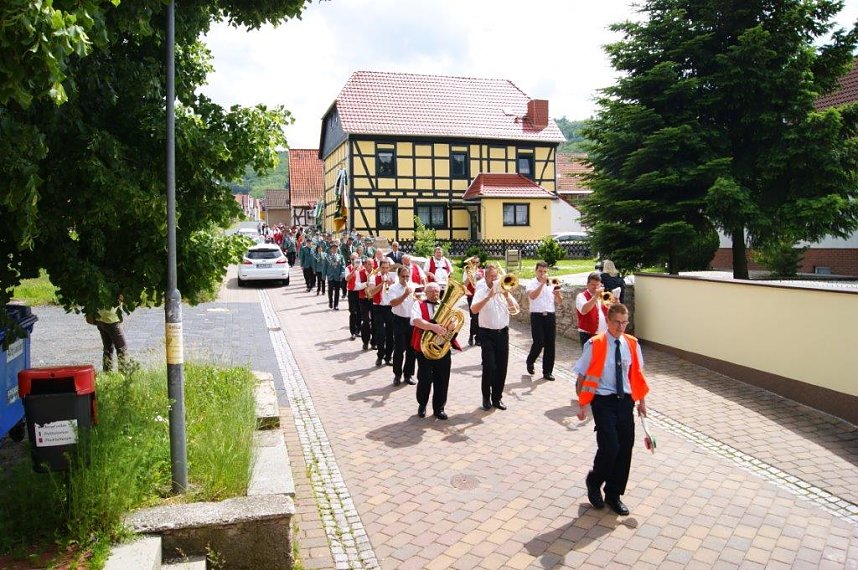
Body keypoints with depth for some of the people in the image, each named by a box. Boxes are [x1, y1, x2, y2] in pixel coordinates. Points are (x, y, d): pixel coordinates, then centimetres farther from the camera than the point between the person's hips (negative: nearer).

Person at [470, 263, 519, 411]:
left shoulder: (504, 291, 7)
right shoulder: (481, 292, -4)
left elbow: (516, 309, -3)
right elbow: (474, 309, -22)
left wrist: (506, 296, -17)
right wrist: (488, 296, -27)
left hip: (502, 333, 4)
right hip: (487, 333, -4)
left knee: (502, 367, 6)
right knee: (489, 367, -6)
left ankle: (497, 397, 19)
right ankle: (486, 398, 11)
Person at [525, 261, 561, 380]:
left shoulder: (552, 284, 11)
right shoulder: (531, 283, 0)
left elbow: (559, 302, 9)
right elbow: (532, 296, -21)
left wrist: (557, 294, -13)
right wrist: (542, 283, -21)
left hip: (550, 316, 4)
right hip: (537, 316, -4)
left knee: (550, 344, 3)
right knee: (539, 343, -9)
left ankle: (547, 371, 13)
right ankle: (530, 361, 20)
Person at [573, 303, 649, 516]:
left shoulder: (632, 344, 2)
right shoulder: (595, 345, -12)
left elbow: (637, 373, 14)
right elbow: (582, 375, -8)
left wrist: (641, 400, 15)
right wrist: (583, 404, -8)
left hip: (625, 400, 5)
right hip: (603, 401, -5)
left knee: (625, 448, 8)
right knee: (610, 447, -13)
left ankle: (614, 495, 27)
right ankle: (594, 482, 18)